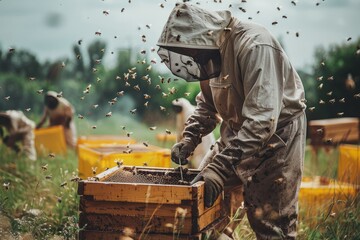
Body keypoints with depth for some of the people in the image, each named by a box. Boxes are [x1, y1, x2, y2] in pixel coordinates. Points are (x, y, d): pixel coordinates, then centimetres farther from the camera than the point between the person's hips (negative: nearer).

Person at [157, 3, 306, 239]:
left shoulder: (254, 45, -29)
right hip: (238, 130, 8)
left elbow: (261, 119, -34)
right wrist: (189, 139, -4)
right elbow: (207, 103, 12)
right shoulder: (211, 47, -3)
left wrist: (222, 167, -37)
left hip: (278, 132, -8)